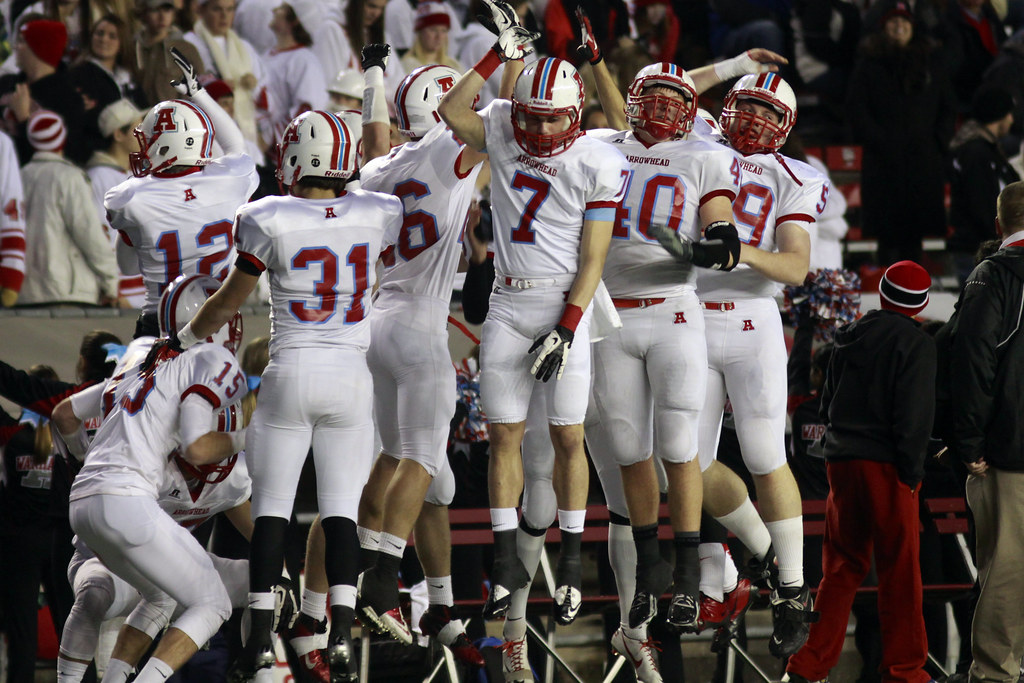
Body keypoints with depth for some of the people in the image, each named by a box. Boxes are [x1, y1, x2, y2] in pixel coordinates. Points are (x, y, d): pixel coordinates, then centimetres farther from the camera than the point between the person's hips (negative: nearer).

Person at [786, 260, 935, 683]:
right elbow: (914, 413, -14)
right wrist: (912, 468, -8)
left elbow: (828, 405, 17)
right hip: (886, 466, -6)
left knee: (841, 569, 12)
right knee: (899, 572, 2)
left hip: (842, 462, 6)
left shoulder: (849, 339, 12)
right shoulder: (914, 343, -9)